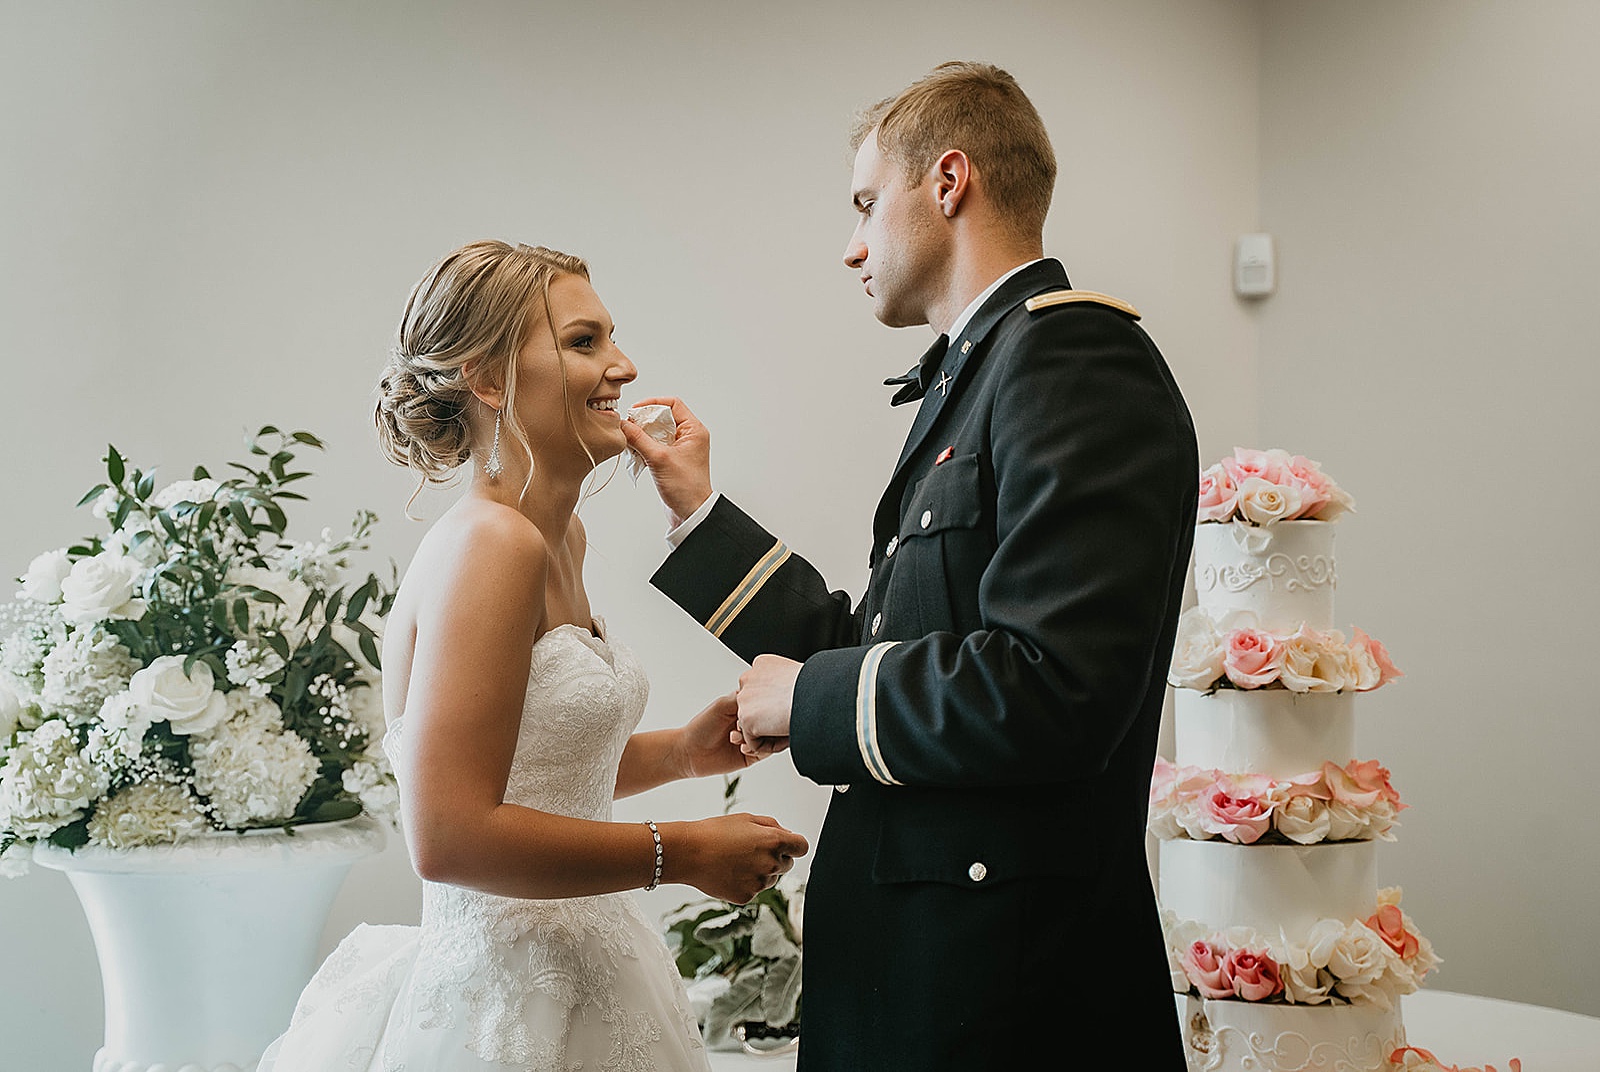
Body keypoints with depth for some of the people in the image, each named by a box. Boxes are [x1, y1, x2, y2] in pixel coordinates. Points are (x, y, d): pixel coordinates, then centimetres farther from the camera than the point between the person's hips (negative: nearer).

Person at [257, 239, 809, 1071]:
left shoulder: (558, 535, 7)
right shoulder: (488, 547, -20)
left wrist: (681, 751, 2)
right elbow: (449, 837, -27)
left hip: (576, 985, 9)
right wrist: (683, 853, -19)